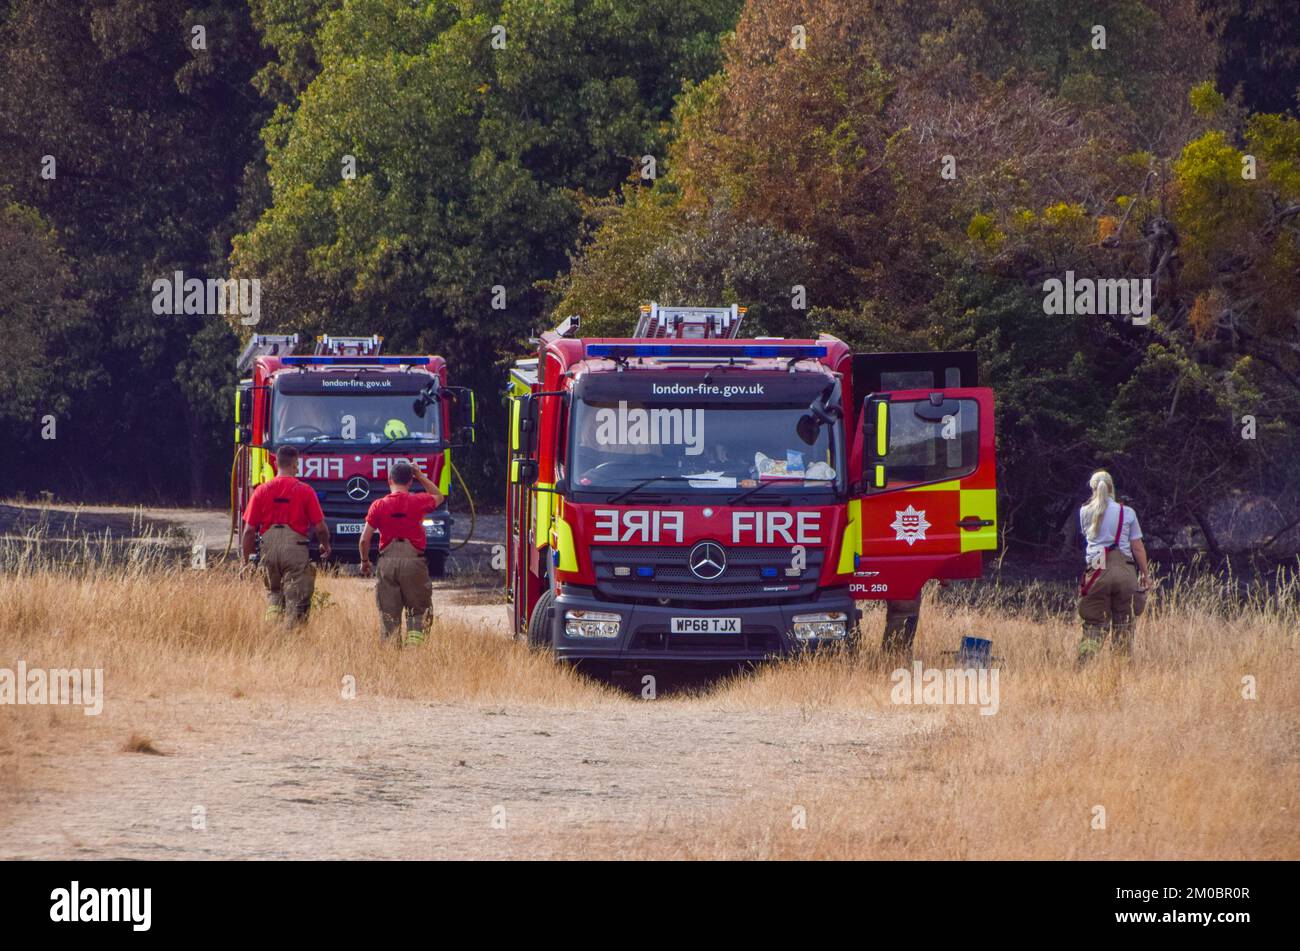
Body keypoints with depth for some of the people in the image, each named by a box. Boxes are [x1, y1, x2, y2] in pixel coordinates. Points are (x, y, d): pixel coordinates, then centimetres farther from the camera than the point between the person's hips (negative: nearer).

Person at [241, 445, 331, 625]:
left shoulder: (262, 491, 3)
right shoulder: (305, 491, -3)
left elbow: (249, 530, 2)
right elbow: (320, 527, -2)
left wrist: (246, 560, 11)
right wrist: (325, 545, 19)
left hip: (268, 548, 3)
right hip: (296, 548, -3)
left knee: (273, 593, 20)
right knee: (296, 598, 2)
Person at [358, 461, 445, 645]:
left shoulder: (378, 505, 0)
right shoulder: (418, 502, -2)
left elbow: (364, 540, 0)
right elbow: (438, 497, 22)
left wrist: (365, 561, 15)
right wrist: (421, 476, 21)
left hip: (387, 561, 1)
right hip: (413, 560, -1)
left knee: (389, 614, 8)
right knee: (418, 610, 6)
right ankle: (416, 641, -9)